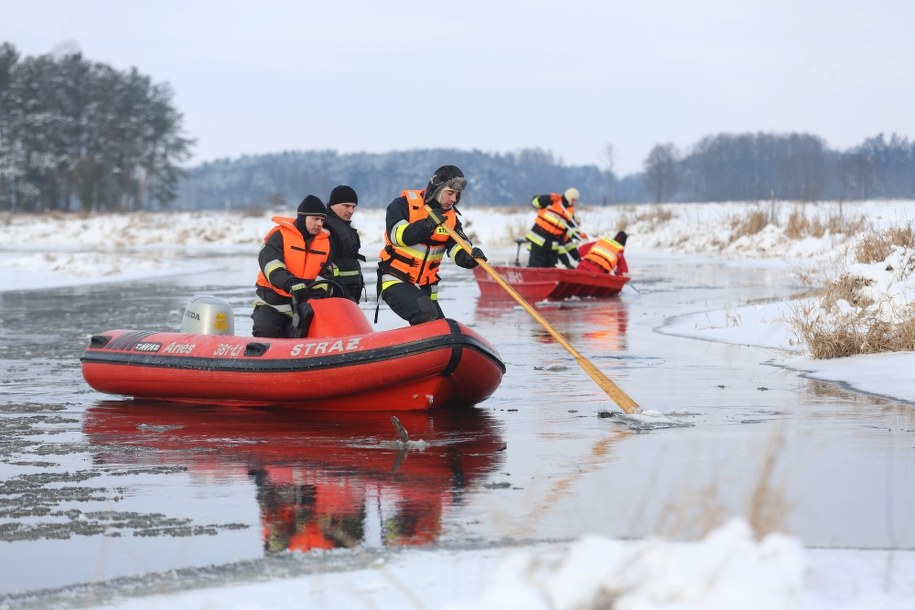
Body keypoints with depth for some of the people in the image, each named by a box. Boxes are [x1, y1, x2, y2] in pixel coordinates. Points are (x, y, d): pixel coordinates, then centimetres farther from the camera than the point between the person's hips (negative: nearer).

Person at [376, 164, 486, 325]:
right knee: (426, 313, -30)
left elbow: (459, 249, -8)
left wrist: (470, 256, -31)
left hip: (426, 289, 7)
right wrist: (427, 224, -28)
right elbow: (396, 235, -22)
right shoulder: (404, 204, -7)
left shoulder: (450, 218, 7)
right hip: (396, 282, -7)